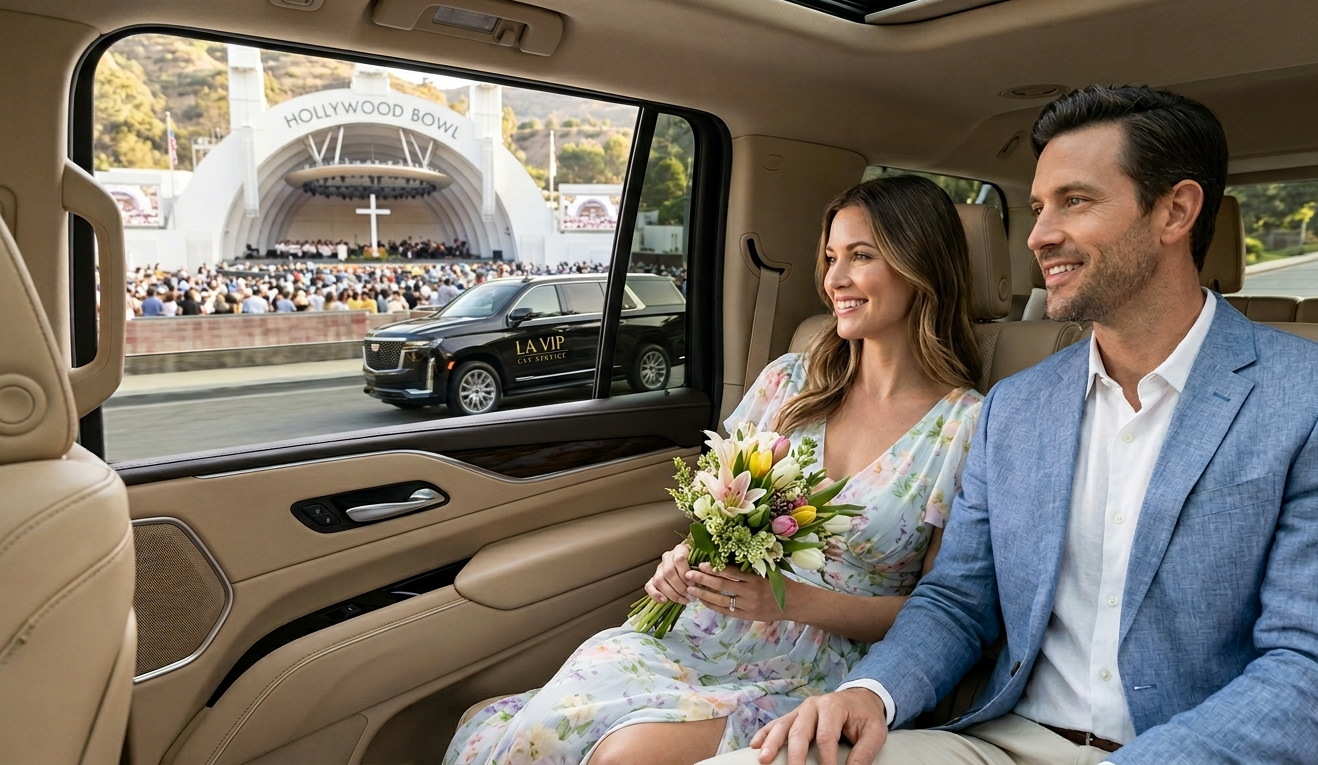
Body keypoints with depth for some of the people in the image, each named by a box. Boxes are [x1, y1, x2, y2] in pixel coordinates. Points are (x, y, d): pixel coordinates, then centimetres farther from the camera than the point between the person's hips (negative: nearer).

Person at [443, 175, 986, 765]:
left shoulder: (968, 426, -2)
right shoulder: (788, 380, 9)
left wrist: (794, 600, -16)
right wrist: (685, 559, -7)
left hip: (802, 679, -2)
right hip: (690, 634, 3)